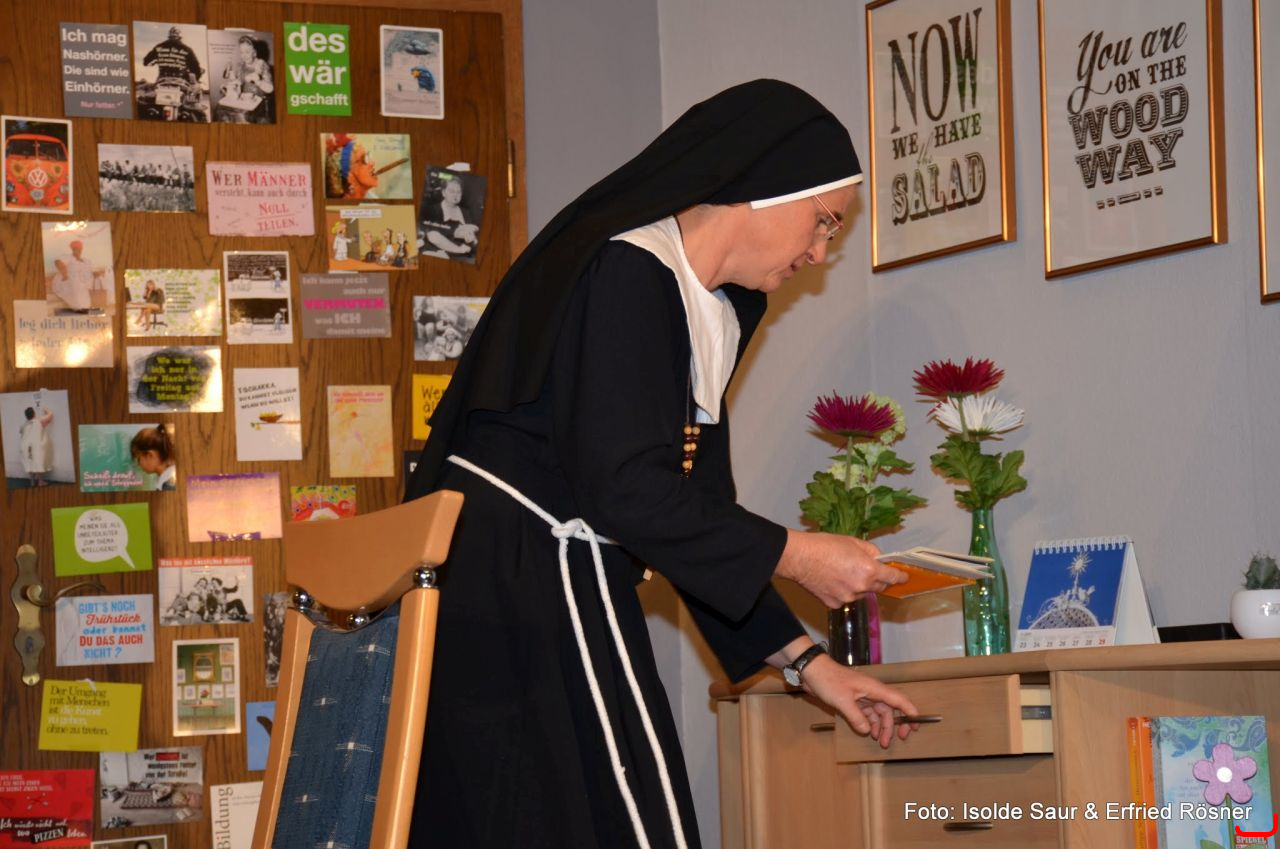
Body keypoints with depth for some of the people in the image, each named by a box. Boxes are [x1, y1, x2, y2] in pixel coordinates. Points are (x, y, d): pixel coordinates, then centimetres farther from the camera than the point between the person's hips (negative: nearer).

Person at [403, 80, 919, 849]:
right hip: (518, 592, -9)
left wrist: (808, 661, 17)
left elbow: (696, 512, 19)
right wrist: (797, 556, -13)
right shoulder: (627, 272, -14)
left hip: (566, 594, 9)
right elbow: (622, 488, -21)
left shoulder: (713, 316, 15)